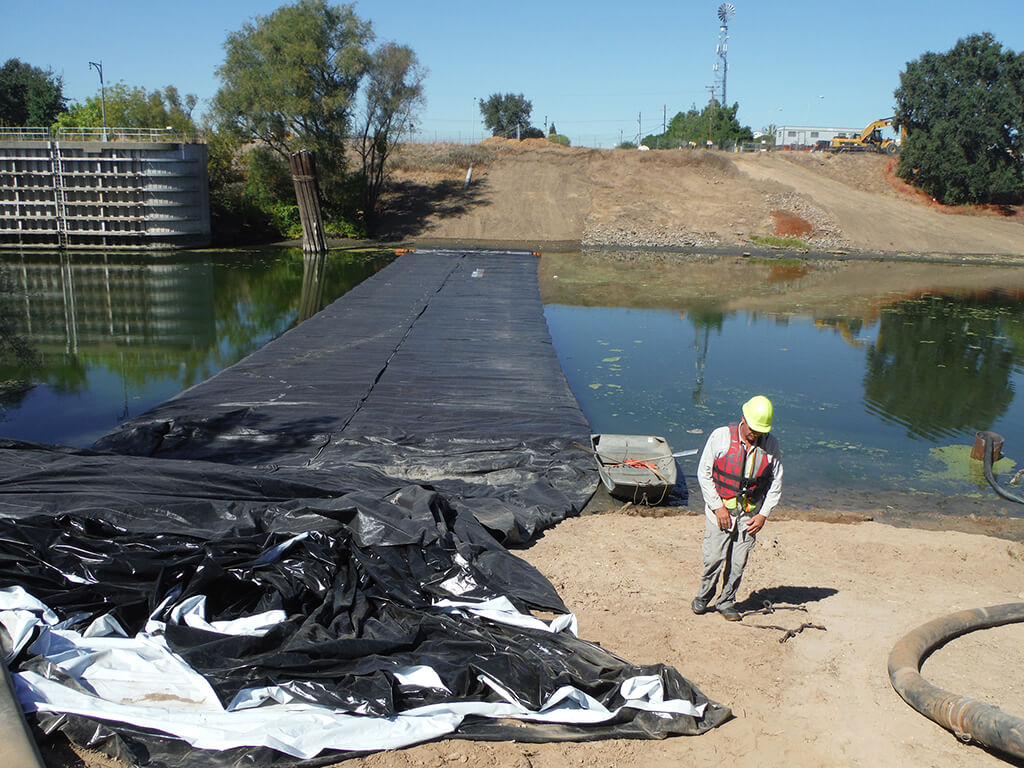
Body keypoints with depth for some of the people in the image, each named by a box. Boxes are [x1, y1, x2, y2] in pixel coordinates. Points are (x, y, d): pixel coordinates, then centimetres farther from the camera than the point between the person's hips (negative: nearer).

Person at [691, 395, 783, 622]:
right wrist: (718, 507, -8)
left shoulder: (771, 445, -1)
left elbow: (776, 483, 7)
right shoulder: (721, 437, -9)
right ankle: (704, 596, 20)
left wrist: (763, 514, 1)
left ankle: (726, 602, 23)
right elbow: (704, 473, -4)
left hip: (750, 513, 2)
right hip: (720, 508, -2)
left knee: (738, 562, 3)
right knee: (714, 557, -5)